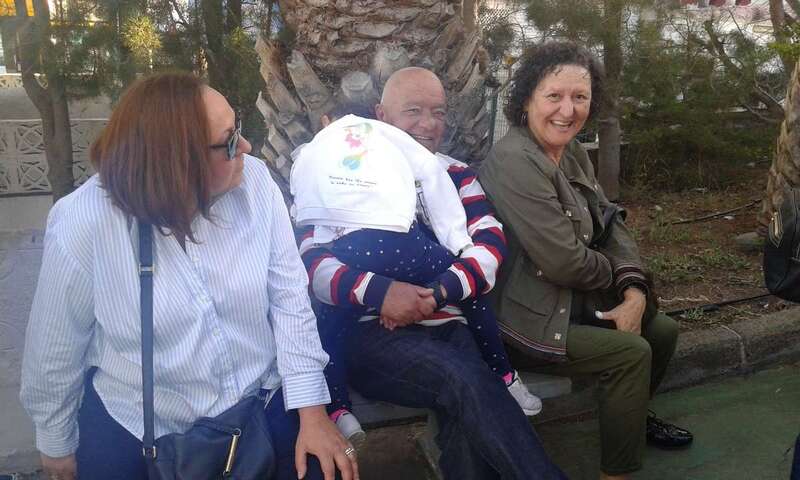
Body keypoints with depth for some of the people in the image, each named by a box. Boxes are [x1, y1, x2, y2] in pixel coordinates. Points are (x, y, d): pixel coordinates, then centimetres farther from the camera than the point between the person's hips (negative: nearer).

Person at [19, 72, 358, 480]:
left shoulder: (255, 182, -15)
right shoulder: (82, 224, -20)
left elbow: (288, 295, -9)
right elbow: (55, 348, -6)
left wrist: (312, 409, -11)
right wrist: (57, 443, 8)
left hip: (260, 400, 2)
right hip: (138, 426, -1)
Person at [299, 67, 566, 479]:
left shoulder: (456, 175, 20)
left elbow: (490, 243, 5)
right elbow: (307, 258, -4)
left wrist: (437, 292, -14)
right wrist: (379, 291, -21)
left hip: (447, 326, 3)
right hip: (366, 331, -3)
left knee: (466, 412, -29)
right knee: (466, 382, -30)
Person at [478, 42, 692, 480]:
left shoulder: (574, 154, 6)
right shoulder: (514, 161, -25)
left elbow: (611, 226, 6)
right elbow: (565, 261, -27)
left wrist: (635, 292, -11)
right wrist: (616, 275, -6)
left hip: (574, 300, 10)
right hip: (526, 320, -9)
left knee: (662, 329, 11)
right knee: (632, 352, -16)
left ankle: (634, 415, 40)